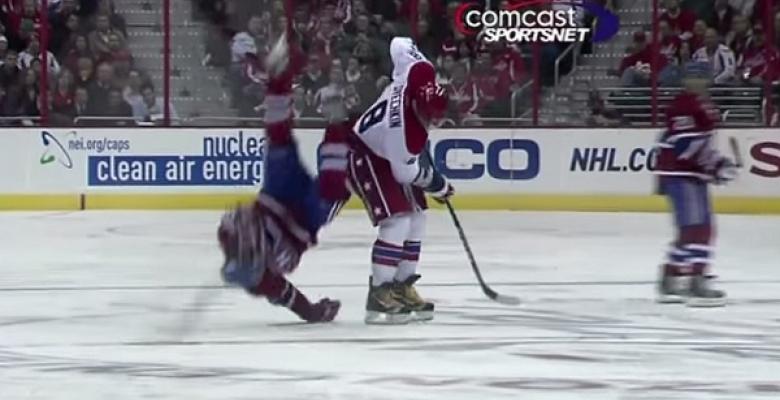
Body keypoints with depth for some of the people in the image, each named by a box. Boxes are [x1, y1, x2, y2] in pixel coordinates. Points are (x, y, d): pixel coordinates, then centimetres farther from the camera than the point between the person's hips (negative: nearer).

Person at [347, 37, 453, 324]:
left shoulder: (422, 74, -22)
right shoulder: (405, 130, -38)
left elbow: (400, 44, -2)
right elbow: (406, 172, -23)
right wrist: (438, 184, -6)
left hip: (383, 152, 10)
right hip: (364, 157, -10)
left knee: (416, 217, 10)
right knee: (397, 222, -20)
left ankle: (402, 287, 17)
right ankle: (379, 296, -19)